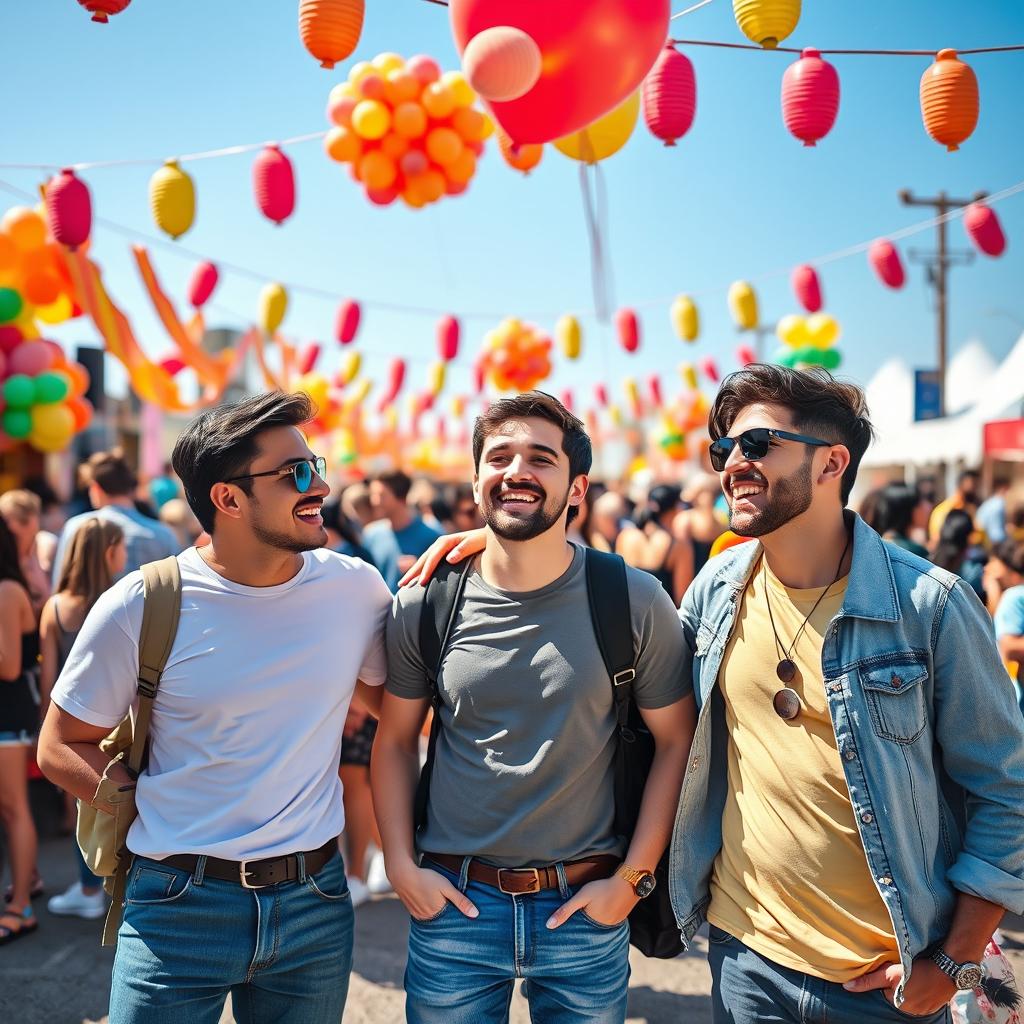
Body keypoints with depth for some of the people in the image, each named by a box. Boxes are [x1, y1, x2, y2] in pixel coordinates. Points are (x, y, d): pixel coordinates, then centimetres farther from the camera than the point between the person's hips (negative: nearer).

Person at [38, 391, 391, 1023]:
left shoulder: (356, 587, -3)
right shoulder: (140, 608, -10)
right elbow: (62, 747, 1)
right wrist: (160, 813, -9)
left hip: (316, 903, 3)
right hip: (181, 907, -2)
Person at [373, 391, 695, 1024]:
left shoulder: (636, 603, -9)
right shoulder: (424, 607, -4)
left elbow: (676, 741, -2)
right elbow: (396, 740, 6)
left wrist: (633, 877, -5)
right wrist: (401, 865, -2)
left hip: (585, 904, -1)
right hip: (453, 899, 1)